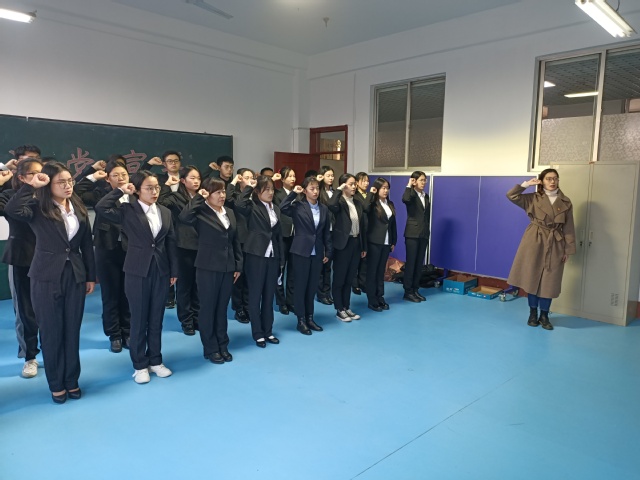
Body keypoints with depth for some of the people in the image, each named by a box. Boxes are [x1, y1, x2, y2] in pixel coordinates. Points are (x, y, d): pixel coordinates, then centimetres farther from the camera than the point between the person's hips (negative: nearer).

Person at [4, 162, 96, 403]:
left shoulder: (79, 208, 5)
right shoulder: (38, 208, -7)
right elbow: (11, 210, -29)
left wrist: (91, 276, 8)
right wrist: (31, 186, -24)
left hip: (75, 275, 3)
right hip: (46, 277, -3)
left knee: (72, 330, 11)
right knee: (51, 331, 7)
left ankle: (72, 381, 25)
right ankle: (56, 384, 22)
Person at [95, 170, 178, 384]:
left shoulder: (165, 212, 7)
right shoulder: (127, 210, -6)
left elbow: (171, 242, 9)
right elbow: (101, 208, -23)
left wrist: (174, 270, 7)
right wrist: (121, 191, -13)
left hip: (161, 271, 4)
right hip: (137, 272, -4)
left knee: (156, 318, 13)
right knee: (139, 319, 6)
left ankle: (155, 360, 27)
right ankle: (139, 365, 20)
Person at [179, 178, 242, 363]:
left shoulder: (230, 213, 10)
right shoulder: (201, 212, -9)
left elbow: (235, 241, 12)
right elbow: (184, 217, -32)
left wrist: (238, 265, 8)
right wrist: (198, 197, -21)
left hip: (227, 268, 6)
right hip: (208, 268, -5)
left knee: (222, 308, 14)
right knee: (208, 308, 6)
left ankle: (223, 346, 25)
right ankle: (211, 349, 18)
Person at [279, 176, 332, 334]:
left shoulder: (324, 209, 8)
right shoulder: (298, 206, -5)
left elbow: (326, 232, 10)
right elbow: (282, 208, -25)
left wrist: (328, 252, 8)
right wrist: (293, 193, -16)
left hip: (317, 253, 4)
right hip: (301, 251, -4)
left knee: (312, 286, 12)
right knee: (300, 286, 4)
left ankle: (310, 318, 24)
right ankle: (301, 320, 14)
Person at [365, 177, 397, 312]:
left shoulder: (390, 204, 10)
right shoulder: (373, 204, -8)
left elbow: (393, 224, 13)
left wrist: (394, 241, 11)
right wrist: (370, 194, -23)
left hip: (386, 243, 6)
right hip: (374, 242, -6)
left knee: (381, 271, 13)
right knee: (372, 271, 3)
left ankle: (380, 298, 21)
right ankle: (372, 301, 9)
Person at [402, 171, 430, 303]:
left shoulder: (426, 196, 14)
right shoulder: (411, 194, -7)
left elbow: (427, 215, 16)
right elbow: (405, 199, -33)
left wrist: (427, 232, 13)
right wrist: (409, 186, -18)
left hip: (424, 234, 7)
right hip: (412, 233, -6)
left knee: (419, 263, 10)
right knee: (411, 263, -2)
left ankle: (415, 290, 19)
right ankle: (408, 292, 6)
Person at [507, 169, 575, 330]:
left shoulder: (565, 202, 4)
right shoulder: (533, 199, 2)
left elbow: (569, 228, 4)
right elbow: (511, 195, -6)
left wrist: (568, 249, 1)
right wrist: (527, 184, -7)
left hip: (555, 245, 1)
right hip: (534, 242, -1)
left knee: (549, 281, 4)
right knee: (532, 278, 5)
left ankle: (544, 315, 18)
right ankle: (533, 313, 19)